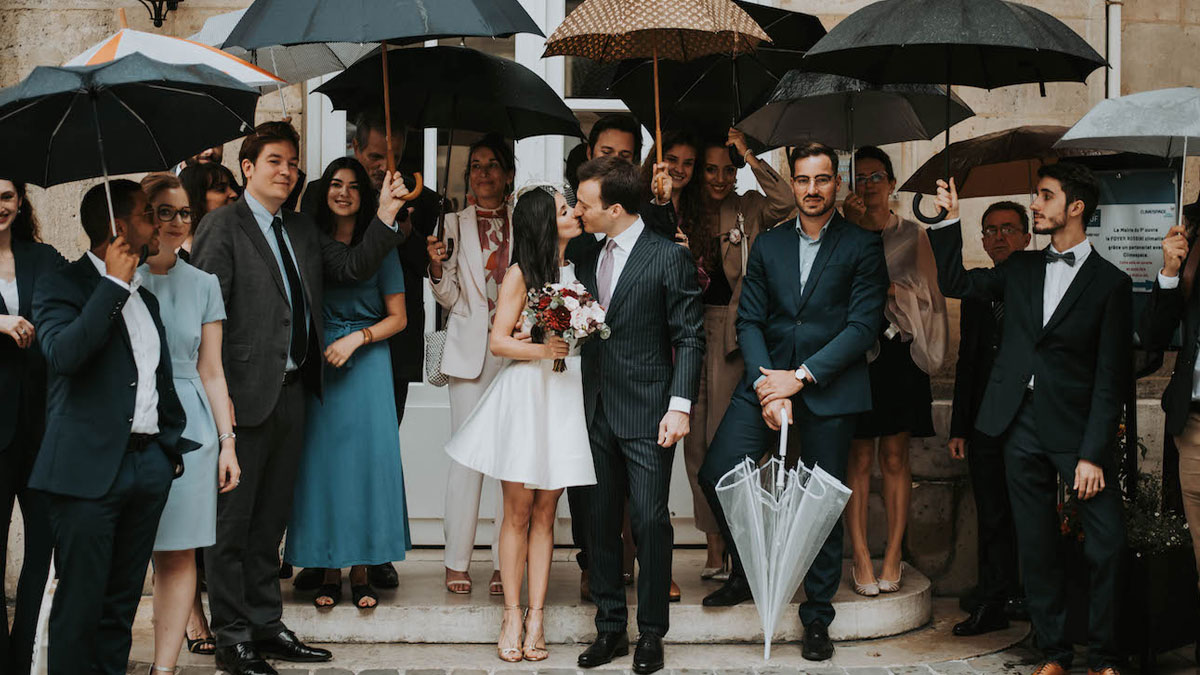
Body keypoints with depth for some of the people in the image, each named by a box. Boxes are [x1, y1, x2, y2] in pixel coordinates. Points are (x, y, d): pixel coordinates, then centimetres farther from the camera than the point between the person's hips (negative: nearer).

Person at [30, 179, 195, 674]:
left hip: (149, 465, 7)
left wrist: (175, 444, 16)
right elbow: (63, 353, -23)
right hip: (90, 468, -7)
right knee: (80, 605, -4)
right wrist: (114, 284, -17)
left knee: (122, 603, 11)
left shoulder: (146, 298, 19)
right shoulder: (62, 287, -4)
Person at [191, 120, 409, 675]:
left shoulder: (301, 230, 16)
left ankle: (266, 626, 25)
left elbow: (352, 267, 11)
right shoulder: (223, 227, -7)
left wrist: (387, 216, -1)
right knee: (232, 520, 2)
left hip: (291, 392, 7)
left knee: (270, 519, 15)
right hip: (247, 395, -7)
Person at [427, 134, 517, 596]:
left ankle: (504, 563, 3)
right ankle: (457, 561, 4)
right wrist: (437, 267, -14)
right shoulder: (454, 225, 9)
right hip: (470, 350, 0)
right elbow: (450, 298, 5)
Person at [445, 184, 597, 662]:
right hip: (525, 394, -4)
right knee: (518, 513, 1)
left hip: (565, 394, 4)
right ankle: (512, 615, 8)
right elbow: (498, 341, -6)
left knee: (545, 514, 6)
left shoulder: (575, 269, 11)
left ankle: (536, 614, 9)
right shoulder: (521, 274, -3)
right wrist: (542, 349, -20)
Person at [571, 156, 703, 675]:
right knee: (600, 521, 9)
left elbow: (689, 338, -8)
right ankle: (610, 628, 19)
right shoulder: (588, 259, 12)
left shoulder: (668, 258, -7)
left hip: (646, 415, -6)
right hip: (596, 412, 6)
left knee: (650, 521, -3)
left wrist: (679, 406, -15)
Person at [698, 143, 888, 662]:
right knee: (716, 473, -9)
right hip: (768, 380, 3)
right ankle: (747, 572, 14)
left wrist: (801, 377, -14)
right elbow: (749, 321, 7)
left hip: (829, 388, -3)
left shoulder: (863, 247, 1)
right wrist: (767, 386, -8)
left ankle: (817, 617, 15)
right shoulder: (767, 245, 11)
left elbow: (863, 325, -7)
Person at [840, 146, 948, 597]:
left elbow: (923, 291, 5)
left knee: (895, 458, 3)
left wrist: (883, 288, -7)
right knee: (859, 458, -2)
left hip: (900, 353, 1)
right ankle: (861, 558, 2)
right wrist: (851, 226, -13)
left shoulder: (912, 235, 11)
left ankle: (893, 557, 7)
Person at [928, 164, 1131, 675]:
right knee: (1037, 549, 8)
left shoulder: (1110, 283, -2)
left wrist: (1093, 453, -12)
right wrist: (950, 219, 11)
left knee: (1107, 545, -8)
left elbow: (1112, 379, -6)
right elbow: (955, 283, 21)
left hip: (1078, 428, -4)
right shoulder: (1021, 269, 14)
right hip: (1022, 427, 4)